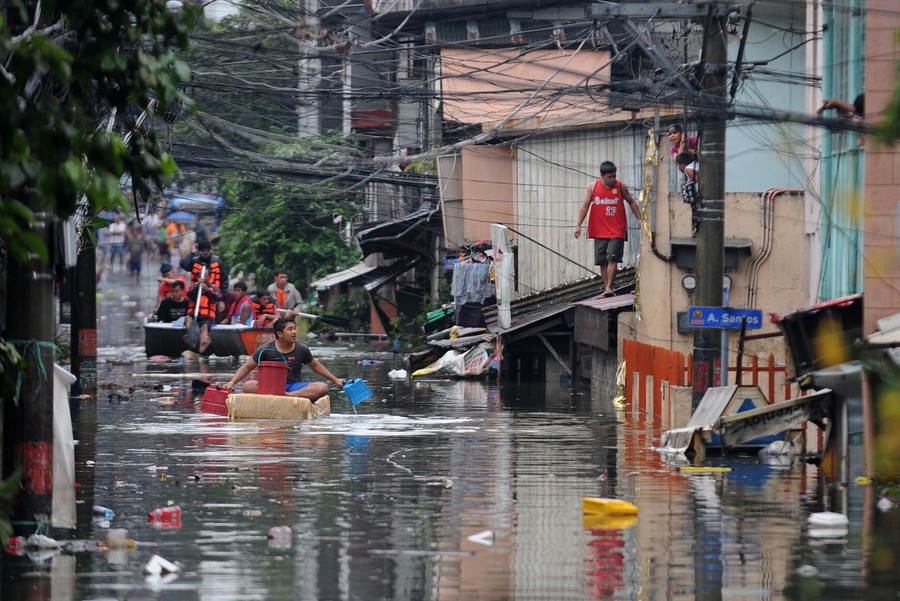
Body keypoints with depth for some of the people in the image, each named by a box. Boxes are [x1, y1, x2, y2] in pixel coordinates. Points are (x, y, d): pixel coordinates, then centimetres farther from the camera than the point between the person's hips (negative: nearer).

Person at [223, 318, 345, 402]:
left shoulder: (301, 349, 7)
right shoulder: (266, 350, 0)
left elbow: (315, 366, 21)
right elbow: (247, 367, 6)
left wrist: (335, 380, 18)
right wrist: (232, 382, -6)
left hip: (295, 386, 2)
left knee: (322, 388, -26)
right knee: (248, 386, -34)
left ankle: (289, 396, -40)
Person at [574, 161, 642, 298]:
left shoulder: (621, 187, -1)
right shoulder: (593, 187, 2)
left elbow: (631, 202, 11)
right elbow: (585, 206, 4)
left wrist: (639, 219, 6)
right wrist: (578, 225, -1)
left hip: (616, 231, -2)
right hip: (599, 231, 2)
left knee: (612, 259, -12)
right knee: (602, 261, 4)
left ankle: (609, 288, -11)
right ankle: (607, 288, 11)